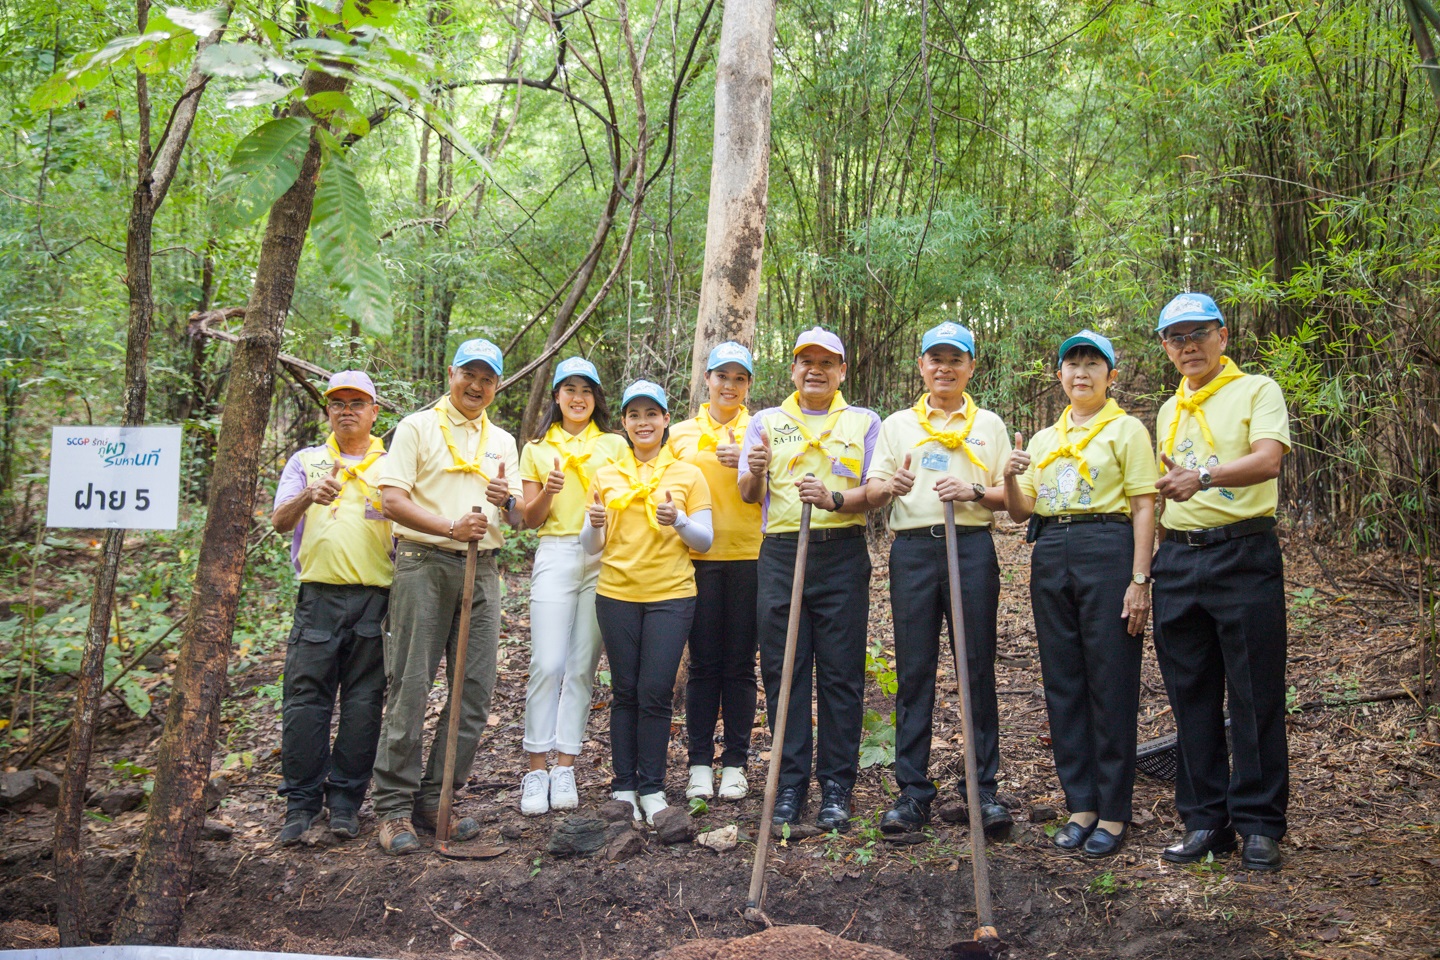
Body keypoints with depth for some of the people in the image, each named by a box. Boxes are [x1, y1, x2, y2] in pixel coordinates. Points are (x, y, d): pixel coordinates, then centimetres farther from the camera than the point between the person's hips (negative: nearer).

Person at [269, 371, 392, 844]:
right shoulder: (306, 461, 15)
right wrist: (309, 496, -17)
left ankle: (345, 801, 12)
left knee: (363, 703, 2)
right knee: (305, 700, -2)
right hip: (319, 594, 0)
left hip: (376, 597, 0)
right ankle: (301, 802, 8)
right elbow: (279, 521, 3)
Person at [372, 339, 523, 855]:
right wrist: (451, 527, -18)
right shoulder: (417, 427, 4)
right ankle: (395, 807, 3)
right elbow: (393, 500, -6)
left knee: (475, 692, 3)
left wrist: (506, 501, -7)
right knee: (410, 688, -5)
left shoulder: (503, 441, 19)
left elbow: (519, 517, 17)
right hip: (424, 565, -5)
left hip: (482, 569, 5)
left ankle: (437, 799, 14)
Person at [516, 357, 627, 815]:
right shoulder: (537, 449, 13)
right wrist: (549, 491, -10)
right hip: (555, 556, 0)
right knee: (547, 665, -9)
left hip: (604, 559, 1)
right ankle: (536, 770, 0)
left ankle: (565, 768, 9)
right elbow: (531, 519, 9)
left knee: (583, 668, 1)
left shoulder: (615, 446, 13)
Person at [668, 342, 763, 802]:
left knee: (740, 664, 3)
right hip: (698, 556, 1)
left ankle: (735, 763, 12)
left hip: (748, 556, -1)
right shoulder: (682, 433, 11)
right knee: (703, 663, 2)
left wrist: (747, 466, -19)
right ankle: (700, 763, 10)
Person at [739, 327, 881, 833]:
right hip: (780, 554, 1)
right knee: (783, 672, 2)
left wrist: (833, 499, -17)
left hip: (842, 555, -1)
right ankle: (790, 785, 10)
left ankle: (836, 788, 8)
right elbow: (748, 494, 6)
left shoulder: (864, 422, 12)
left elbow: (875, 492, 2)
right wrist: (756, 472, -17)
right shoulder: (766, 422, 14)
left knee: (841, 675, 0)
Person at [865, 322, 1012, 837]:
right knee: (913, 670, 0)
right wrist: (890, 486, -14)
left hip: (971, 547, -1)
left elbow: (1010, 495, 10)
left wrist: (974, 492, -10)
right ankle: (912, 790, 5)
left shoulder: (989, 424, 15)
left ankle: (984, 788, 8)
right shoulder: (897, 424, 16)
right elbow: (871, 490, 9)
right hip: (913, 548, 1)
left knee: (978, 667, 0)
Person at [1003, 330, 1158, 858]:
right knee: (1063, 682, 7)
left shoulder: (1126, 429, 2)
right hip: (1050, 556, 5)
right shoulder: (1043, 439, 18)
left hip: (1107, 551, -5)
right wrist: (1010, 479, -7)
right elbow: (1020, 512, 14)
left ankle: (1113, 811, 6)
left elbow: (1144, 508, -5)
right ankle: (1080, 804, 16)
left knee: (1111, 683, -3)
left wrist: (1139, 579, -14)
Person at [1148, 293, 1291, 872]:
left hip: (1243, 554, -6)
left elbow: (1268, 459, -17)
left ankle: (1259, 825, 8)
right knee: (1191, 696, 7)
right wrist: (1148, 562, 14)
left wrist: (1203, 477, -34)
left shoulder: (1256, 391, 0)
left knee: (1255, 695, -2)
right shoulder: (1169, 411, 18)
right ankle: (1206, 820, 16)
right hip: (1178, 558, 6)